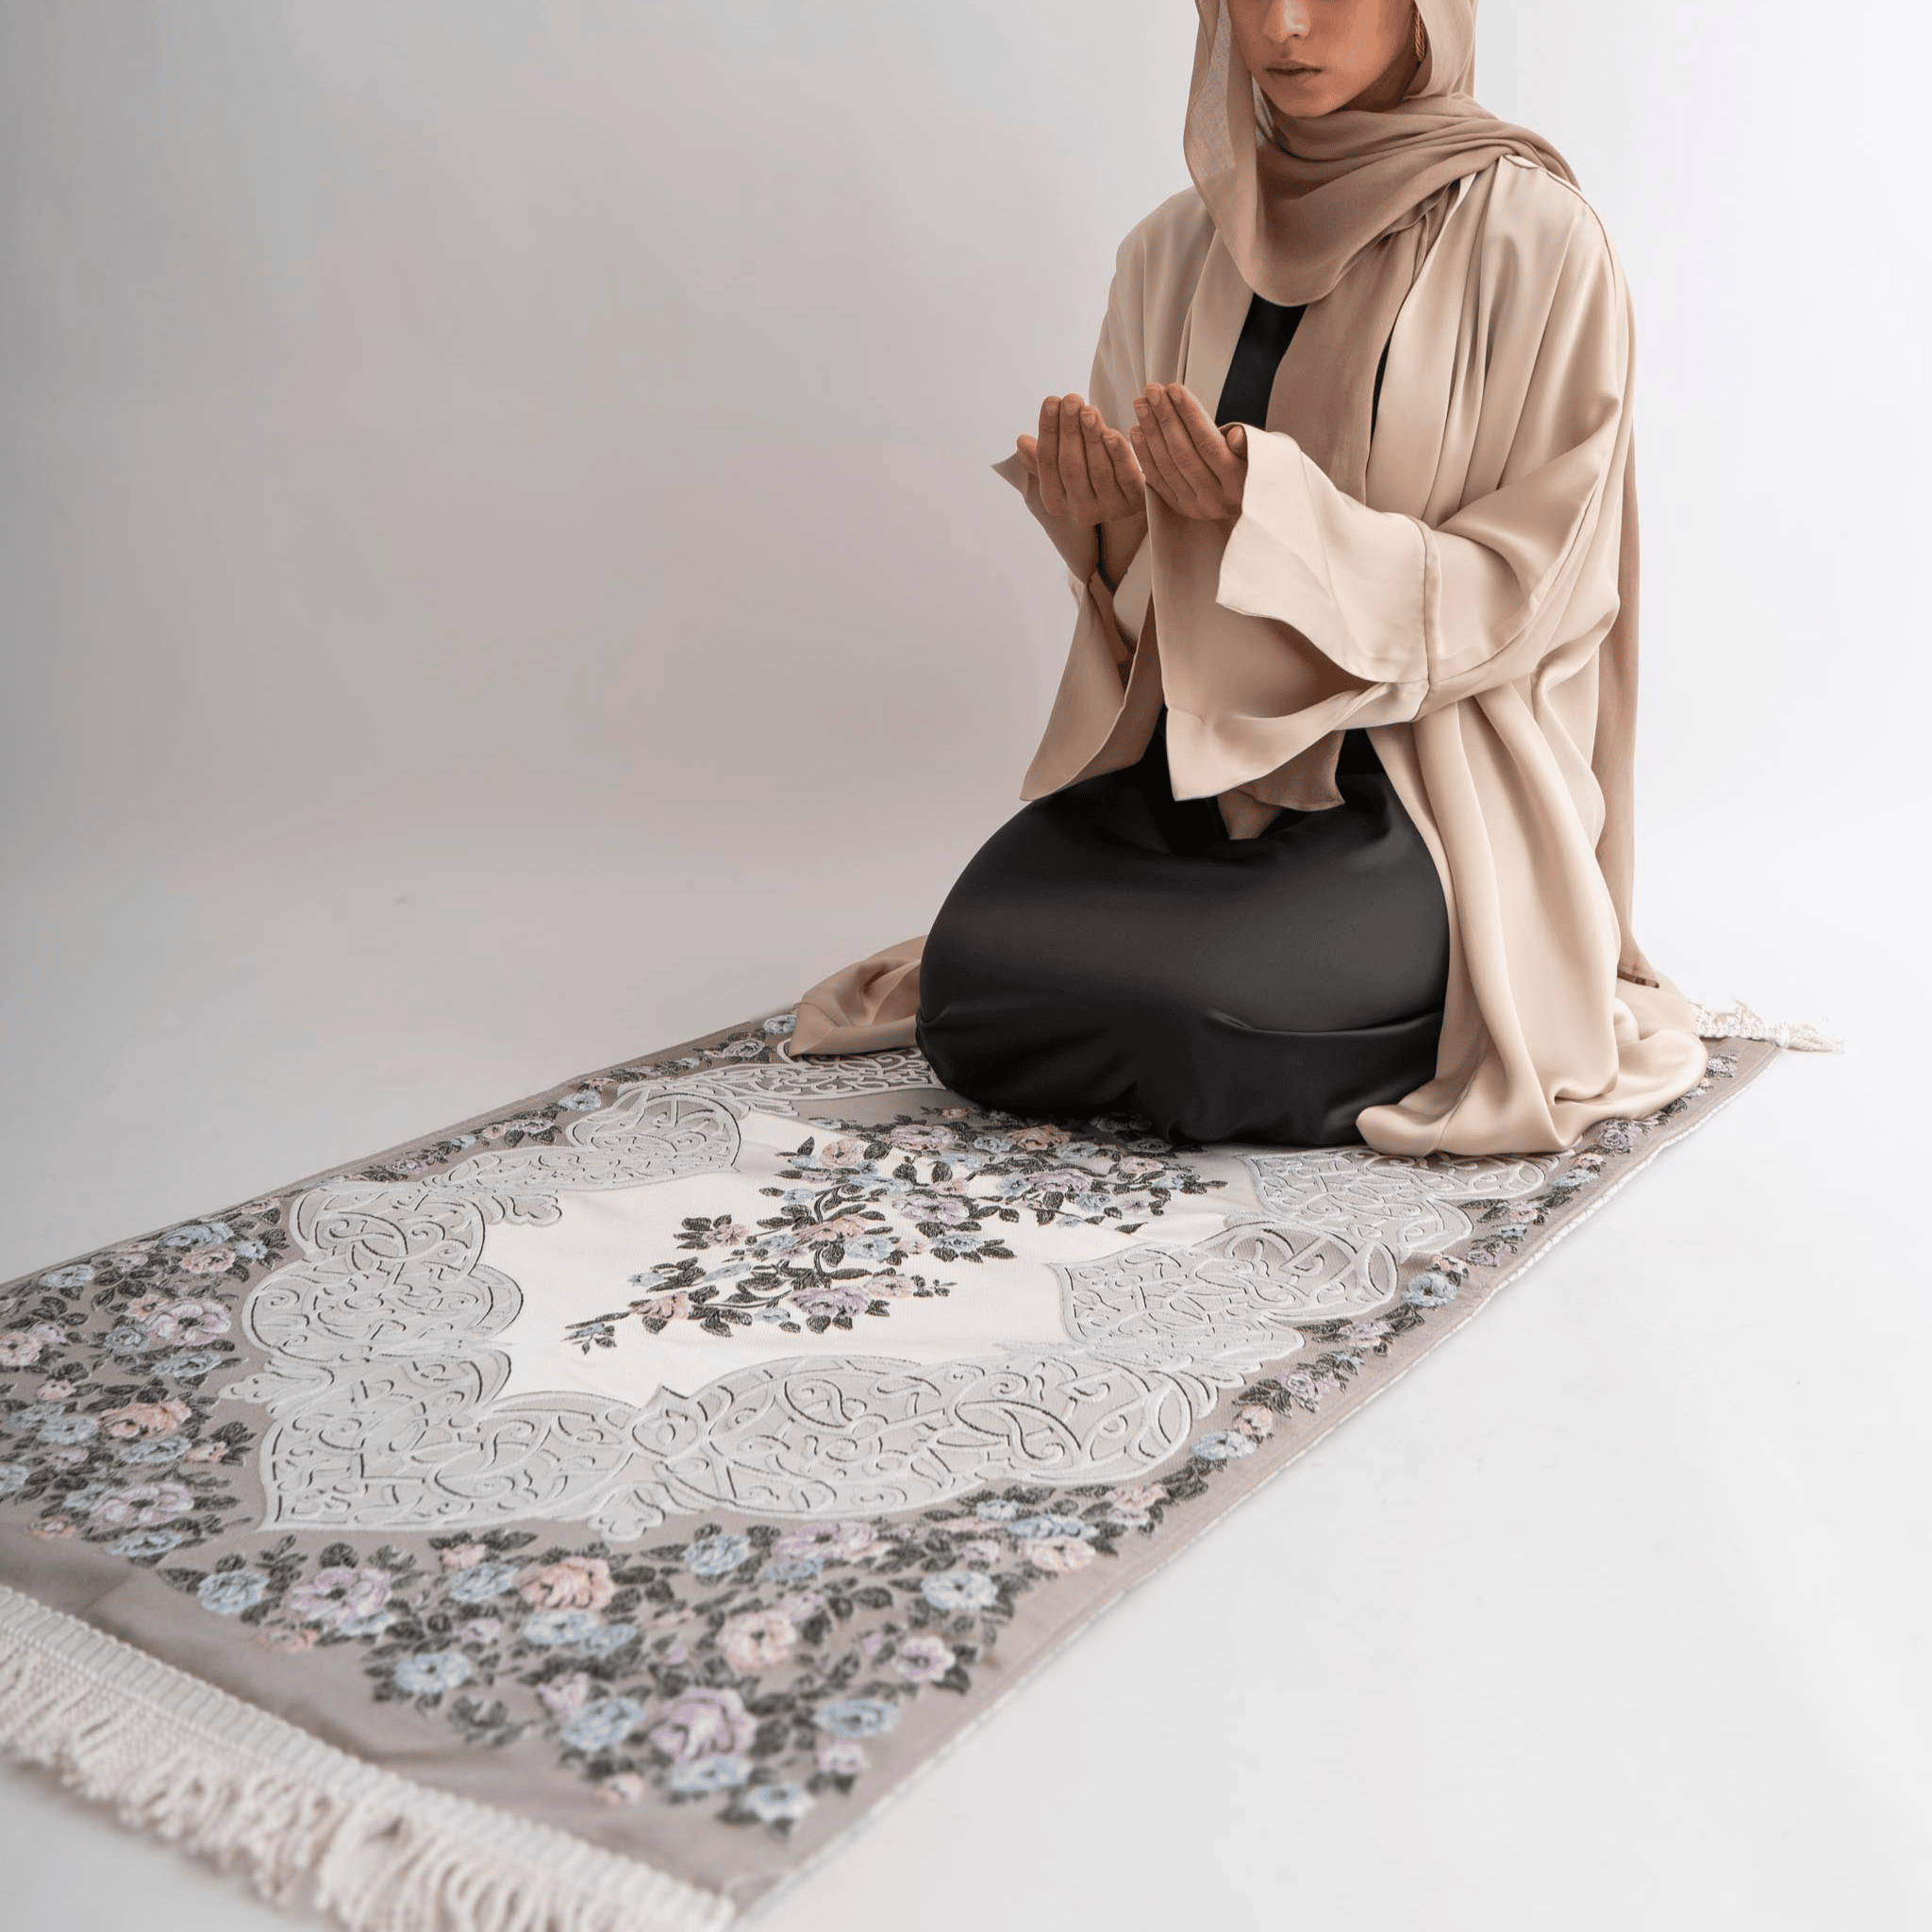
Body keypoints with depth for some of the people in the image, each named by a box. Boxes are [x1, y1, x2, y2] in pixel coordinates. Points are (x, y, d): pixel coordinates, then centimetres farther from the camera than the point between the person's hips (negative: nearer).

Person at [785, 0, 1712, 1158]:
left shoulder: (1532, 238, -7)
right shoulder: (1177, 250, 6)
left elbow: (1535, 584, -11)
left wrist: (1273, 517, -24)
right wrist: (1118, 526, -14)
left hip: (1429, 776, -4)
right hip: (1193, 749, 4)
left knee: (1179, 1003, -30)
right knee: (977, 981, -21)